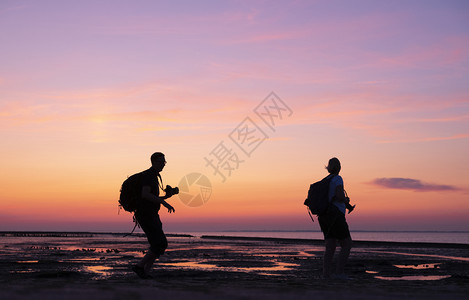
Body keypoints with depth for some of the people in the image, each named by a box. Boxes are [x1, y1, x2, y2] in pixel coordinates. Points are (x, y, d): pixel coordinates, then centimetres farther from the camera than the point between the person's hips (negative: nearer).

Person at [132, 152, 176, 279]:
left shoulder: (154, 177, 21)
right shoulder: (148, 175, -11)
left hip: (152, 216, 10)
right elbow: (145, 194, -27)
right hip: (146, 215, -10)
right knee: (161, 244, -13)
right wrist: (164, 202, -29)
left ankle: (145, 273, 6)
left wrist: (165, 196, 11)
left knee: (158, 245, 6)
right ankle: (140, 266, -6)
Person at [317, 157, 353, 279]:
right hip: (336, 215, -8)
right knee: (347, 245, -3)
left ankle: (326, 273, -6)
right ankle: (340, 272, -10)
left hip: (325, 217, 8)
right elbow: (339, 196, -21)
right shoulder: (338, 179, -7)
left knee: (330, 247, 3)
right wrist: (346, 201, 2)